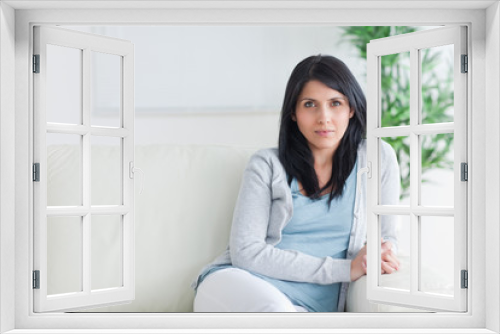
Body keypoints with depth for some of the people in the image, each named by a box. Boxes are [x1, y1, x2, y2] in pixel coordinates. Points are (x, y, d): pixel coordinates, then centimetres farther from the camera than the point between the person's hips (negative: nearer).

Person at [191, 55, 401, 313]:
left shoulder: (379, 159, 10)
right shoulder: (267, 165, 5)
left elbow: (386, 236, 19)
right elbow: (245, 251, -4)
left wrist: (383, 256, -9)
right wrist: (343, 269, -10)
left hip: (307, 307, 0)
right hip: (237, 286, 0)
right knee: (275, 309, -38)